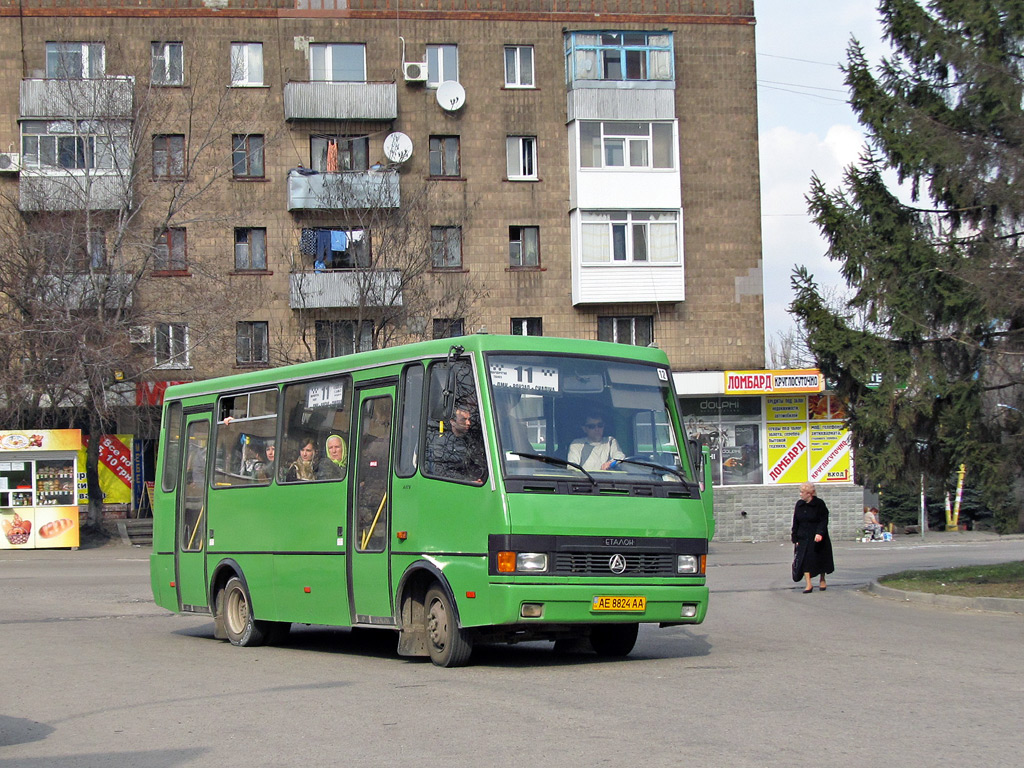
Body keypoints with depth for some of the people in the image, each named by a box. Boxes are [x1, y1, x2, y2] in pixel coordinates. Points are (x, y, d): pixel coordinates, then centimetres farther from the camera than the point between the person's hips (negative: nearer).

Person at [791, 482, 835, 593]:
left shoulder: (819, 504, -9)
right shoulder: (799, 505, 5)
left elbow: (824, 521, -12)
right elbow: (796, 523, 9)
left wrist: (819, 533, -26)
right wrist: (795, 538, 4)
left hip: (818, 538, -3)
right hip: (803, 538, 3)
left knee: (821, 559, 8)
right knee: (805, 559, -8)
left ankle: (822, 580, 29)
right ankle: (808, 584, -8)